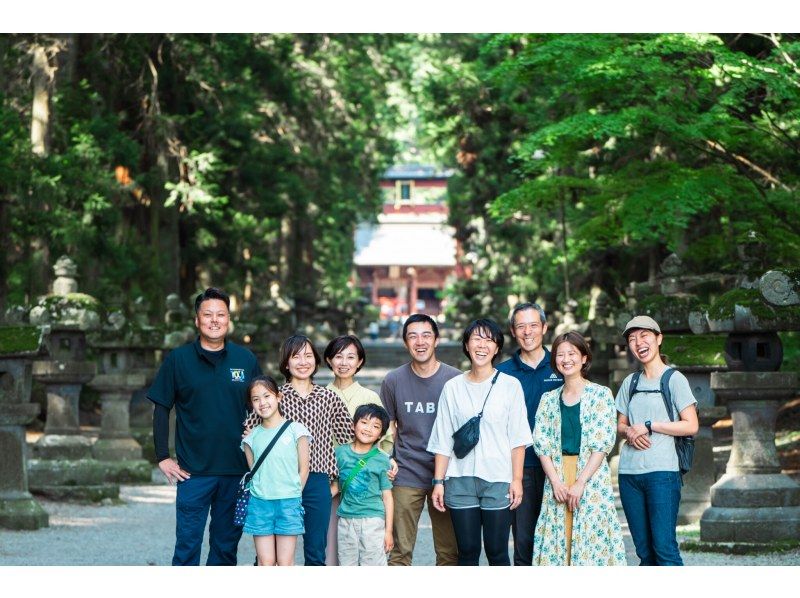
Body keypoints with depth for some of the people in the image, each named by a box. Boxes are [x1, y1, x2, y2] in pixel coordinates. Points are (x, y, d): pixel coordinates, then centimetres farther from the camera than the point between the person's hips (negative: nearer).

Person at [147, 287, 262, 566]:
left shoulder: (246, 360, 6)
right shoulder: (178, 359, 1)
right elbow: (161, 409, 4)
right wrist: (162, 457, -3)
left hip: (237, 470, 2)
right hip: (194, 470, -2)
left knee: (226, 546, 10)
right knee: (187, 547, -3)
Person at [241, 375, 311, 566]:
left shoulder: (295, 430, -1)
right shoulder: (252, 437, 7)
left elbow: (303, 469, 2)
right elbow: (252, 471, 12)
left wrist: (292, 497, 0)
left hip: (288, 502, -2)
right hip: (259, 502, 2)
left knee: (285, 562, 0)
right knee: (265, 561, 2)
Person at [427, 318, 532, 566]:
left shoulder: (510, 385, 1)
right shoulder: (453, 387, 7)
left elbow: (518, 439, 0)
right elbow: (442, 441, 8)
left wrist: (517, 479, -6)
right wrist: (438, 481, 3)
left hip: (498, 481, -2)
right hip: (460, 480, 2)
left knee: (497, 552, 1)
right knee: (467, 552, 5)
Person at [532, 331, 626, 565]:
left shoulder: (601, 394, 1)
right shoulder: (549, 399, 12)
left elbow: (603, 443, -6)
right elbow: (541, 443, 6)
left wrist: (580, 482, -13)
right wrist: (555, 481, -8)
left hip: (592, 477, -3)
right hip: (556, 478, 3)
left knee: (592, 537, -6)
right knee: (557, 542, 0)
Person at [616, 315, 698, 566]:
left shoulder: (674, 379, -1)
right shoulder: (630, 383, 16)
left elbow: (691, 425, -6)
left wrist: (648, 426, -9)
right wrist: (629, 432, -3)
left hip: (661, 471, -6)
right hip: (629, 472, 6)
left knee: (664, 547, -12)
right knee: (644, 551, 6)